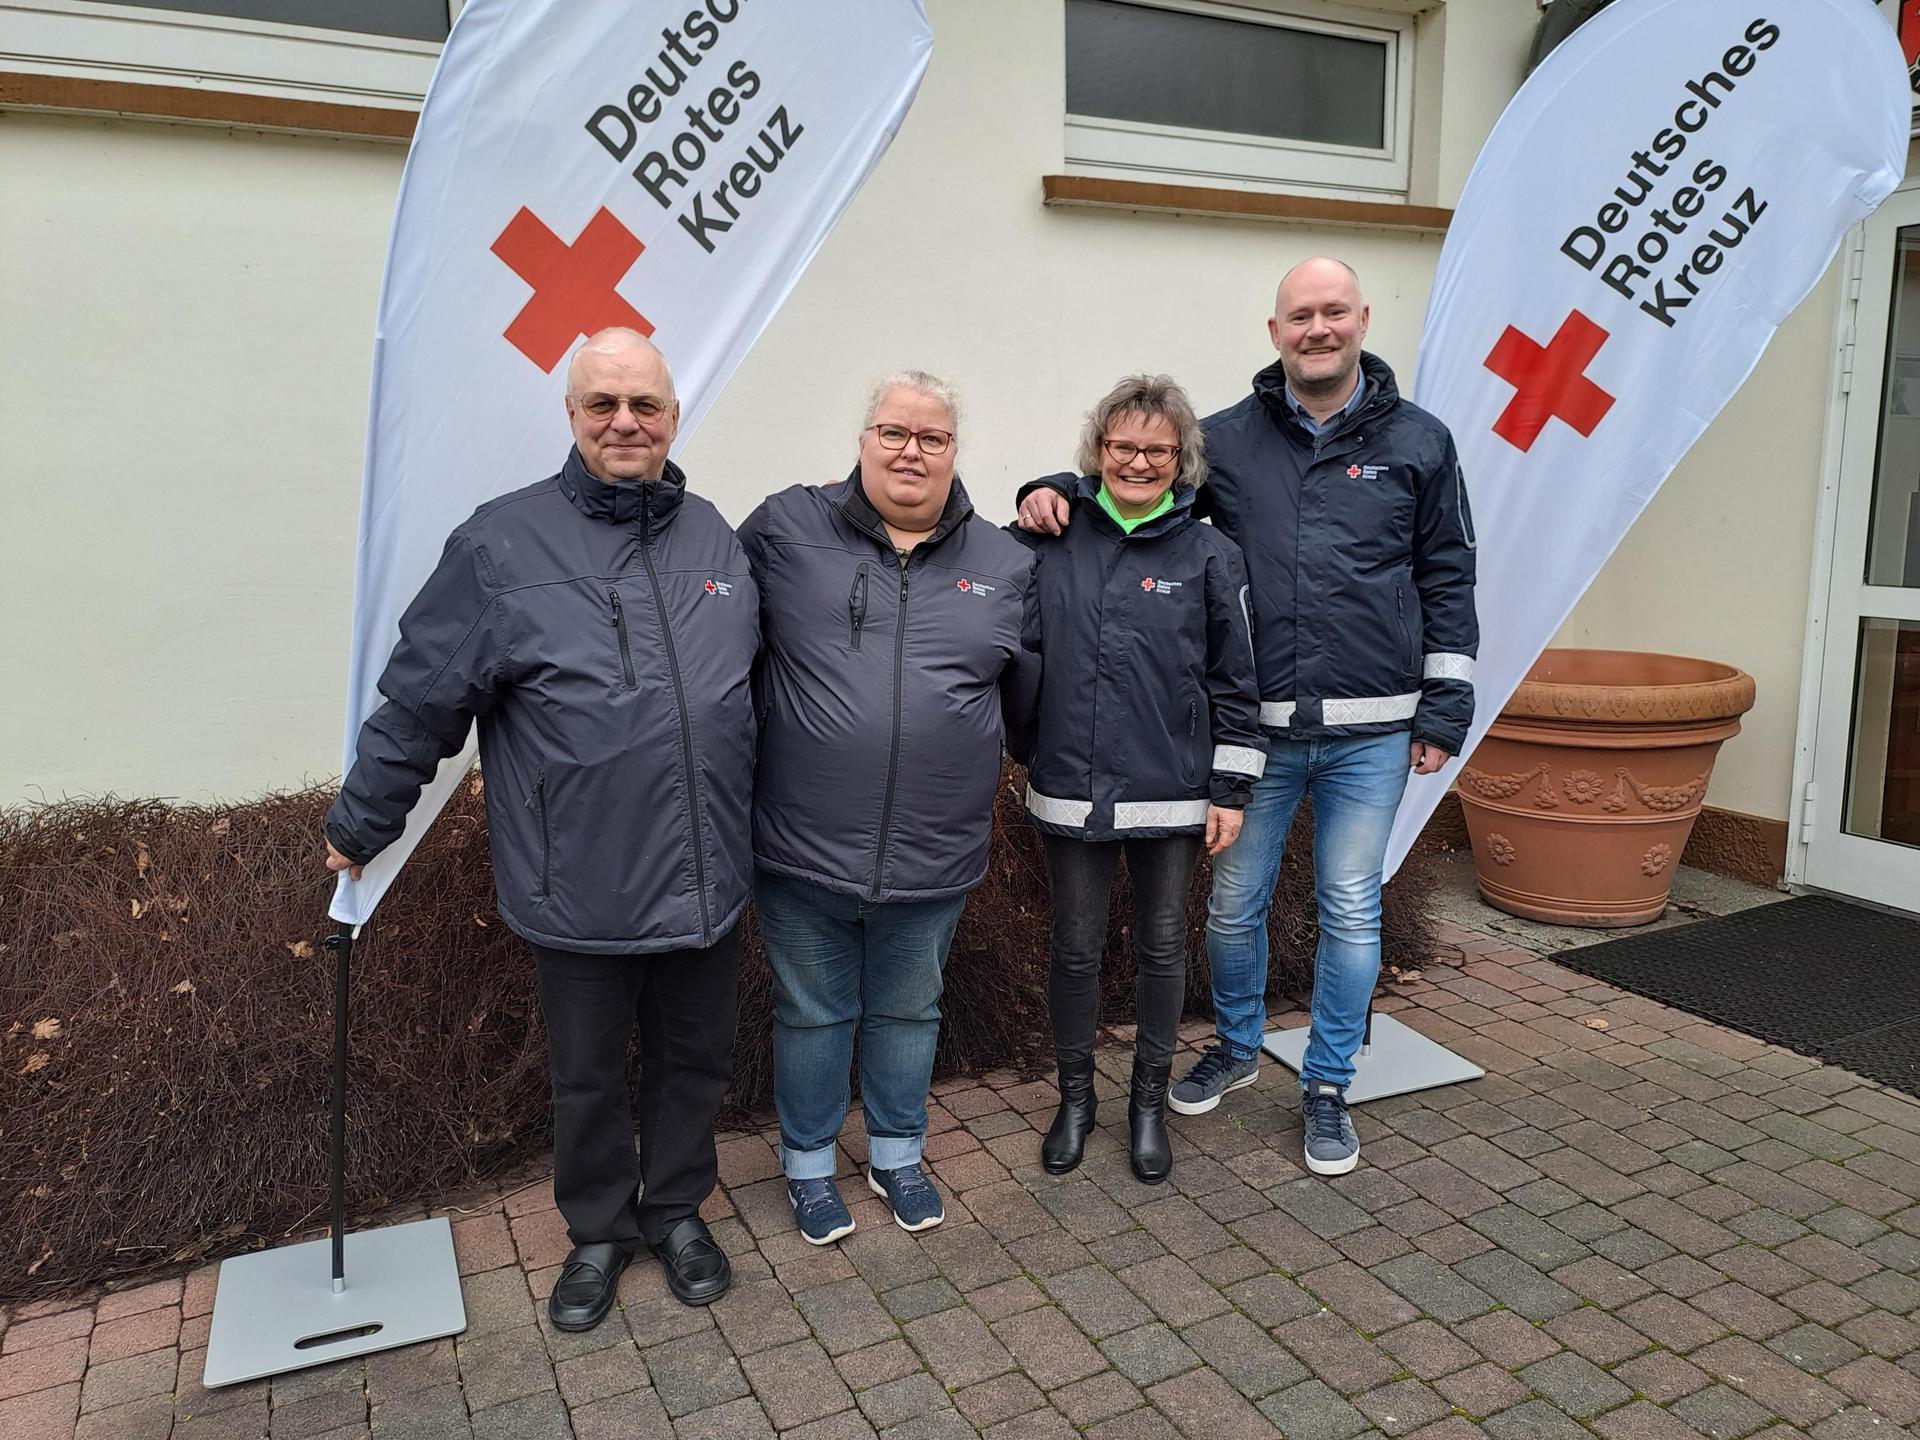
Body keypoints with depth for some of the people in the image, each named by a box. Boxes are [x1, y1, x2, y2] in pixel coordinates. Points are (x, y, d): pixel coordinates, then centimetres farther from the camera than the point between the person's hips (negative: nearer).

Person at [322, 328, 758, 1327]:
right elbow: (421, 701, -3)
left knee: (695, 1061, 18)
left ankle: (677, 1210, 42)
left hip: (707, 882, 4)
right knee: (587, 1078, 16)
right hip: (578, 894, -3)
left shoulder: (714, 538, 5)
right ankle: (599, 1229, 40)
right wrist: (358, 825, 4)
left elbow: (761, 680, 19)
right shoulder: (503, 543, -8)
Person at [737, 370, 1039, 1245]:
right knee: (811, 1014, 16)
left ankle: (897, 1156, 43)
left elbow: (1027, 697, 13)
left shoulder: (1004, 564, 3)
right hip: (802, 847, -1)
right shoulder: (785, 528, -4)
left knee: (909, 1012, 20)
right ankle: (809, 1165, 39)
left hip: (933, 859, 2)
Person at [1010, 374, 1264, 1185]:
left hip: (1173, 795, 0)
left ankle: (1150, 1103, 32)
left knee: (1161, 946, 13)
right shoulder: (1052, 541, 0)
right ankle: (1074, 1098, 33)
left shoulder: (1209, 556, -2)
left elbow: (1234, 683, 0)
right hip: (1071, 790, 1)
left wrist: (1230, 790, -1)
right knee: (1075, 946, 12)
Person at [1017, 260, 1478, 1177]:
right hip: (1257, 728, 1)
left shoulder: (1417, 443, 4)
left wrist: (1443, 712, 3)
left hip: (1370, 733, 0)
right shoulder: (1227, 440, 4)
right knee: (1234, 903, 11)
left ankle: (1327, 1087, 27)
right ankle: (1236, 1048, 38)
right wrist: (1053, 494, -10)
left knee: (1350, 911, 8)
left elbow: (1447, 582, 7)